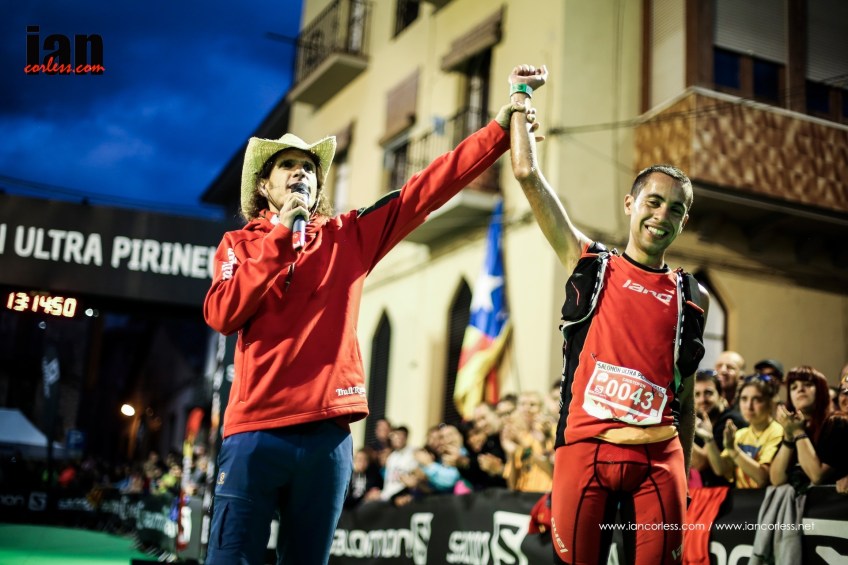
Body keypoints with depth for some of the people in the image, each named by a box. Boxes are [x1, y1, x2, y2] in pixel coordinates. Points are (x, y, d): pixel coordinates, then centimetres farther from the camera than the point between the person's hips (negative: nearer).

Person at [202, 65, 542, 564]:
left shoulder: (349, 237, 11)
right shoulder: (239, 245, 10)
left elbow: (427, 189, 5)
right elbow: (221, 315, -7)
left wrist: (501, 127, -2)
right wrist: (280, 237, -7)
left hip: (327, 434, 2)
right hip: (256, 430, -1)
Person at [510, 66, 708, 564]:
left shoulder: (693, 298, 13)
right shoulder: (590, 264, 8)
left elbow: (685, 396, 17)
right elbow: (528, 174, 3)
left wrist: (684, 475, 14)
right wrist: (522, 97, 9)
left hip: (659, 456, 2)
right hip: (585, 447, -1)